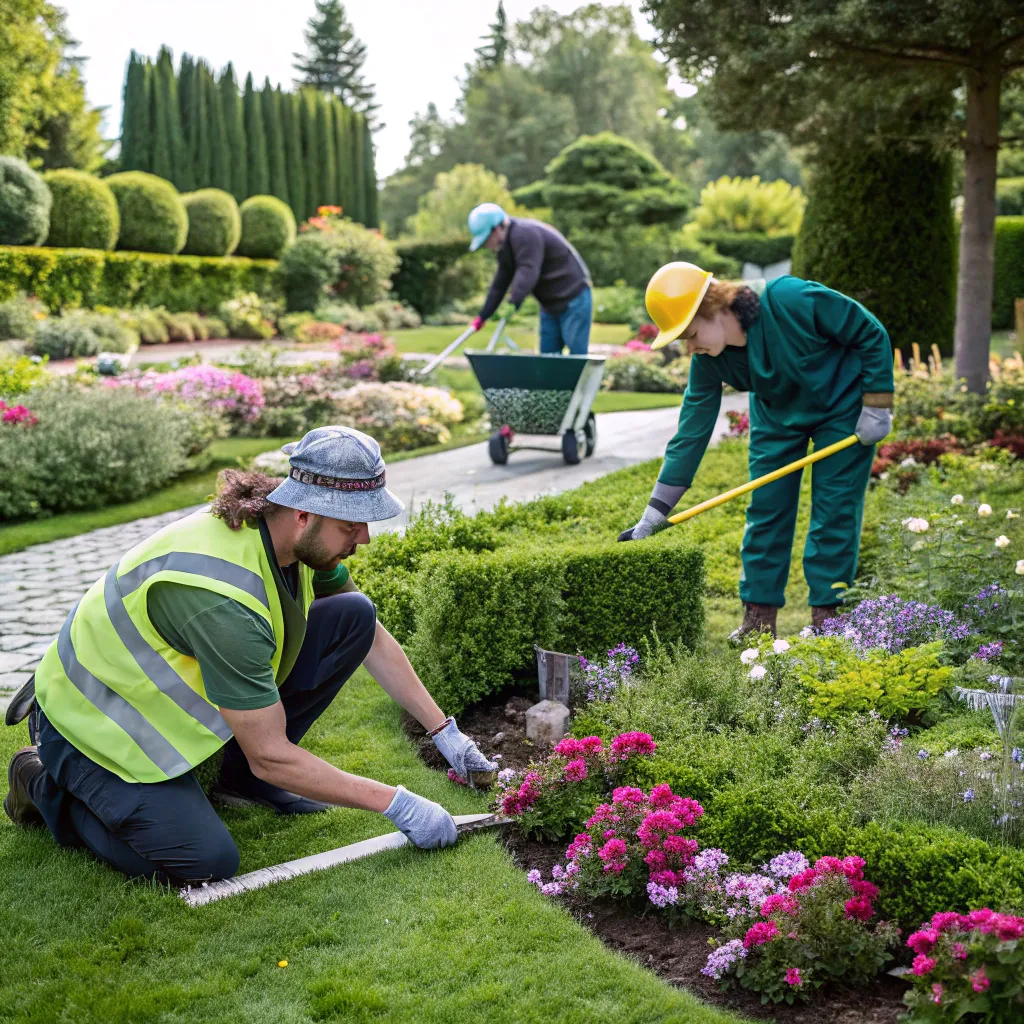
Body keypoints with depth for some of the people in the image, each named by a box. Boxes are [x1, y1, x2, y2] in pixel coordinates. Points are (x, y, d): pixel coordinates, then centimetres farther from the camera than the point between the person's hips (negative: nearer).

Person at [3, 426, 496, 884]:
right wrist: (396, 804, -24)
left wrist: (445, 732, 3)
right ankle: (47, 783, 2)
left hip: (173, 679, 8)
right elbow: (271, 757, -29)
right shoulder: (223, 598, -37)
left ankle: (242, 774, 6)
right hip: (99, 721, -7)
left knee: (354, 614, -8)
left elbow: (374, 640, 5)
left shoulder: (301, 536, -12)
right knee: (208, 862, -20)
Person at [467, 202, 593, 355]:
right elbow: (500, 284, 14)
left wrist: (513, 303, -46)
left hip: (574, 299, -10)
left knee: (577, 357, -11)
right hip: (551, 305, 10)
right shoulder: (505, 246, 9)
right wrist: (483, 316, 14)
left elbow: (528, 272, -35)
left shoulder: (525, 234, -22)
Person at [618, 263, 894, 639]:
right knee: (765, 509, 0)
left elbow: (871, 334, -22)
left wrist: (877, 406, -20)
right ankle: (759, 615, 10)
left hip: (842, 406, -4)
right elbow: (691, 433, -14)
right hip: (777, 413, 4)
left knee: (834, 510, -5)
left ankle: (826, 616, 5)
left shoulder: (791, 300, -35)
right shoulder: (707, 360, -20)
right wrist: (653, 515, -16)